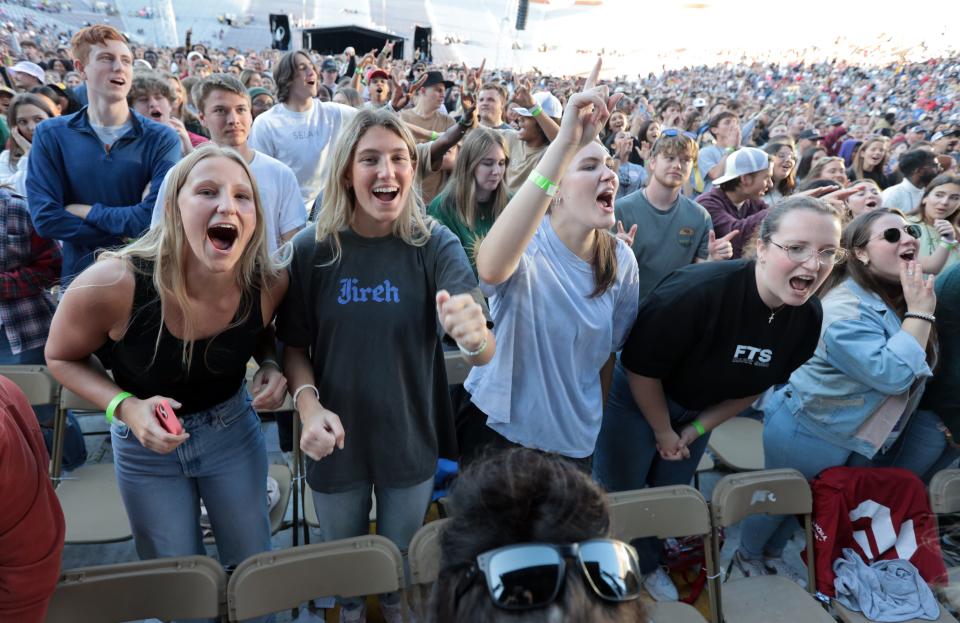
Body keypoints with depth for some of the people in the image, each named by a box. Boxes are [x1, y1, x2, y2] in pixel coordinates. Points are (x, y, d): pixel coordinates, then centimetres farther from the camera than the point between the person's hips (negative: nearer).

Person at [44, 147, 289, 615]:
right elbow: (62, 357, -10)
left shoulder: (269, 284, -23)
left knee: (253, 567, 19)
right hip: (144, 444, -1)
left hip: (233, 430, 2)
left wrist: (270, 366, -17)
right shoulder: (113, 285, -31)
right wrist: (126, 407, -25)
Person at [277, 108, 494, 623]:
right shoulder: (312, 249, -12)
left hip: (412, 438, 0)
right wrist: (307, 403, -22)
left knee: (402, 557, 24)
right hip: (337, 439, 1)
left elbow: (484, 354, -26)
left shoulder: (436, 245, -16)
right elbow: (295, 344, -3)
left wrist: (475, 336, -49)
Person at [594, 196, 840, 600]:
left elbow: (756, 385, -1)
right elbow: (641, 367, -26)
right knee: (619, 493, 9)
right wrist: (663, 432, -12)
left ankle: (646, 563, 50)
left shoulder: (808, 316, -17)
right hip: (639, 395, -5)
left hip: (699, 410, 6)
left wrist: (696, 428, -1)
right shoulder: (699, 291, -37)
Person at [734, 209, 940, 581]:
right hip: (809, 431, -8)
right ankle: (748, 556, 37)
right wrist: (919, 313, -32)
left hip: (859, 434, 8)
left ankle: (773, 555, 45)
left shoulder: (901, 297, -2)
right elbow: (891, 375, -37)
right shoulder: (845, 310, -30)